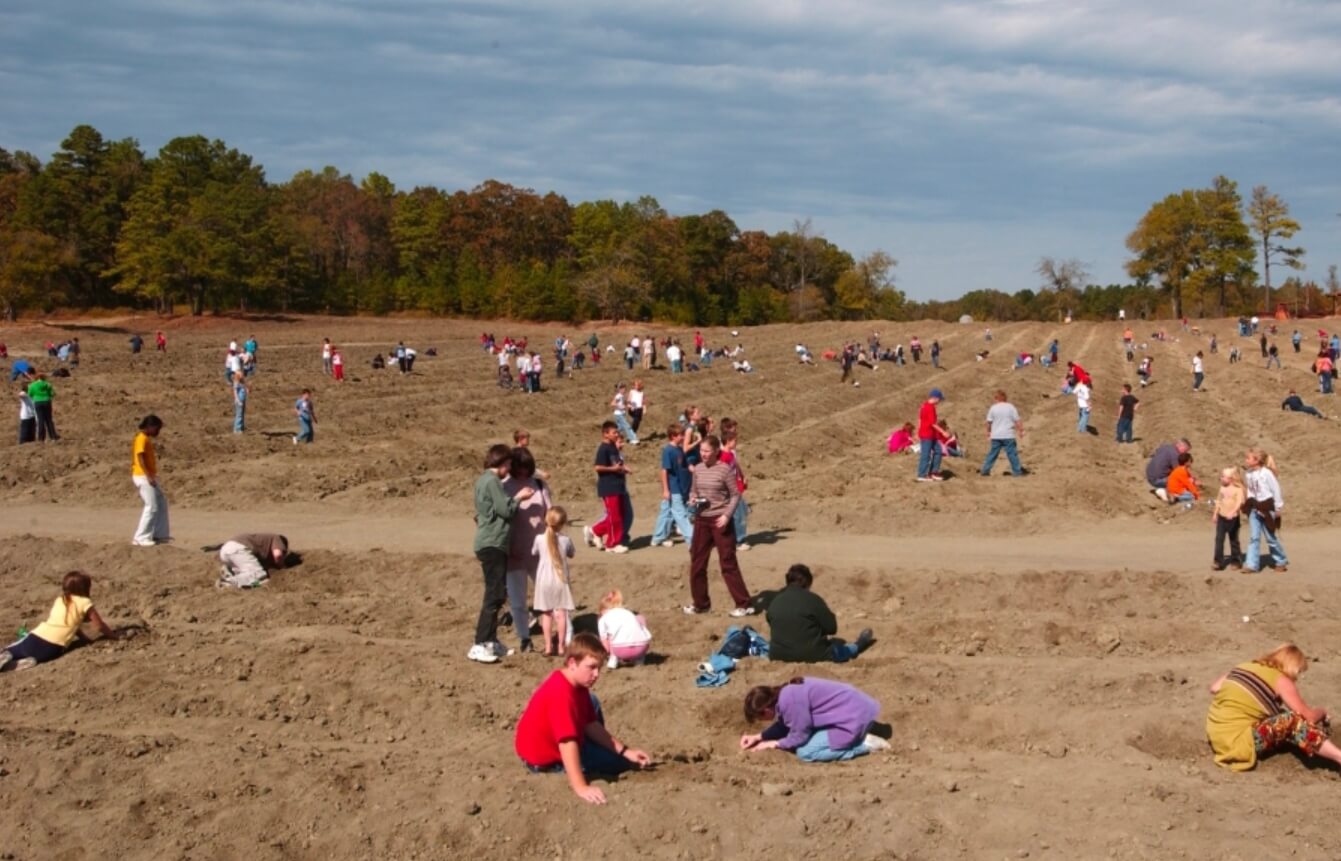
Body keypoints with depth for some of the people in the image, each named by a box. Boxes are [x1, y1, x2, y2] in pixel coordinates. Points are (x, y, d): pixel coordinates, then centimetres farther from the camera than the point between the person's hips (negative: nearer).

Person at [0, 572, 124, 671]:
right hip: (52, 647, -5)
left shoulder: (59, 600, 22)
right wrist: (115, 635, 25)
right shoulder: (85, 603, 5)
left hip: (35, 637, 5)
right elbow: (100, 626, 9)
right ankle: (29, 662, -18)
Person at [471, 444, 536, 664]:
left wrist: (516, 498, 17)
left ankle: (490, 641, 20)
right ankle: (479, 646, -13)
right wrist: (519, 497, 0)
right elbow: (505, 510, -16)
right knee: (495, 595, -11)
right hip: (493, 544, -10)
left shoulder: (483, 480, 16)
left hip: (490, 544, 10)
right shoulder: (492, 481, -14)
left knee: (496, 594, 15)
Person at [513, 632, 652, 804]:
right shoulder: (561, 694, -35)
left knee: (592, 702, 22)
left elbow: (591, 725, 4)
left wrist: (625, 751, 0)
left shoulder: (578, 686, -3)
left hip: (549, 742, 8)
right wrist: (580, 787, -49)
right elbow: (567, 742, -43)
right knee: (621, 762, 2)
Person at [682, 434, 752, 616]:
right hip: (701, 520, 6)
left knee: (728, 563, -5)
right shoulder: (698, 469, 5)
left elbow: (736, 494, -8)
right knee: (697, 562, 9)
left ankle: (744, 605, 2)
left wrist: (727, 515, -18)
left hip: (720, 520, -6)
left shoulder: (725, 469, -11)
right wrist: (692, 500, -6)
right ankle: (701, 603, 23)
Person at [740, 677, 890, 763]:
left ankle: (864, 744, -7)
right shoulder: (783, 692, 5)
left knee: (804, 752, -9)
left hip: (854, 718, -10)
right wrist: (760, 736, 14)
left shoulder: (790, 700, -23)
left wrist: (775, 744, 2)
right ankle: (859, 736, 15)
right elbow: (784, 724, 21)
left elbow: (799, 735, -12)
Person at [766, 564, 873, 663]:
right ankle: (858, 646, 57)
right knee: (839, 646, 26)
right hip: (810, 655, -6)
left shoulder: (775, 601, 1)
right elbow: (831, 628, -6)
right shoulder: (812, 599, -13)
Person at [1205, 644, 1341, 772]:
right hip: (1236, 743, -8)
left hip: (1215, 737, 8)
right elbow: (1309, 717, -5)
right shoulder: (1281, 680, -6)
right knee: (1294, 721, -10)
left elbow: (1214, 688, 18)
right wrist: (1321, 712, 16)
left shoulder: (1244, 666, 13)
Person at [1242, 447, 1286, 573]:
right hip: (1254, 508, 5)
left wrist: (1278, 508, -7)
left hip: (1266, 508, -5)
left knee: (1271, 537, 6)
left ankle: (1281, 562, 23)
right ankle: (1252, 564, -2)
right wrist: (1247, 503, 11)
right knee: (1254, 537, 0)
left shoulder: (1266, 473, -16)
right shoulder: (1248, 474, 3)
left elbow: (1276, 489, -11)